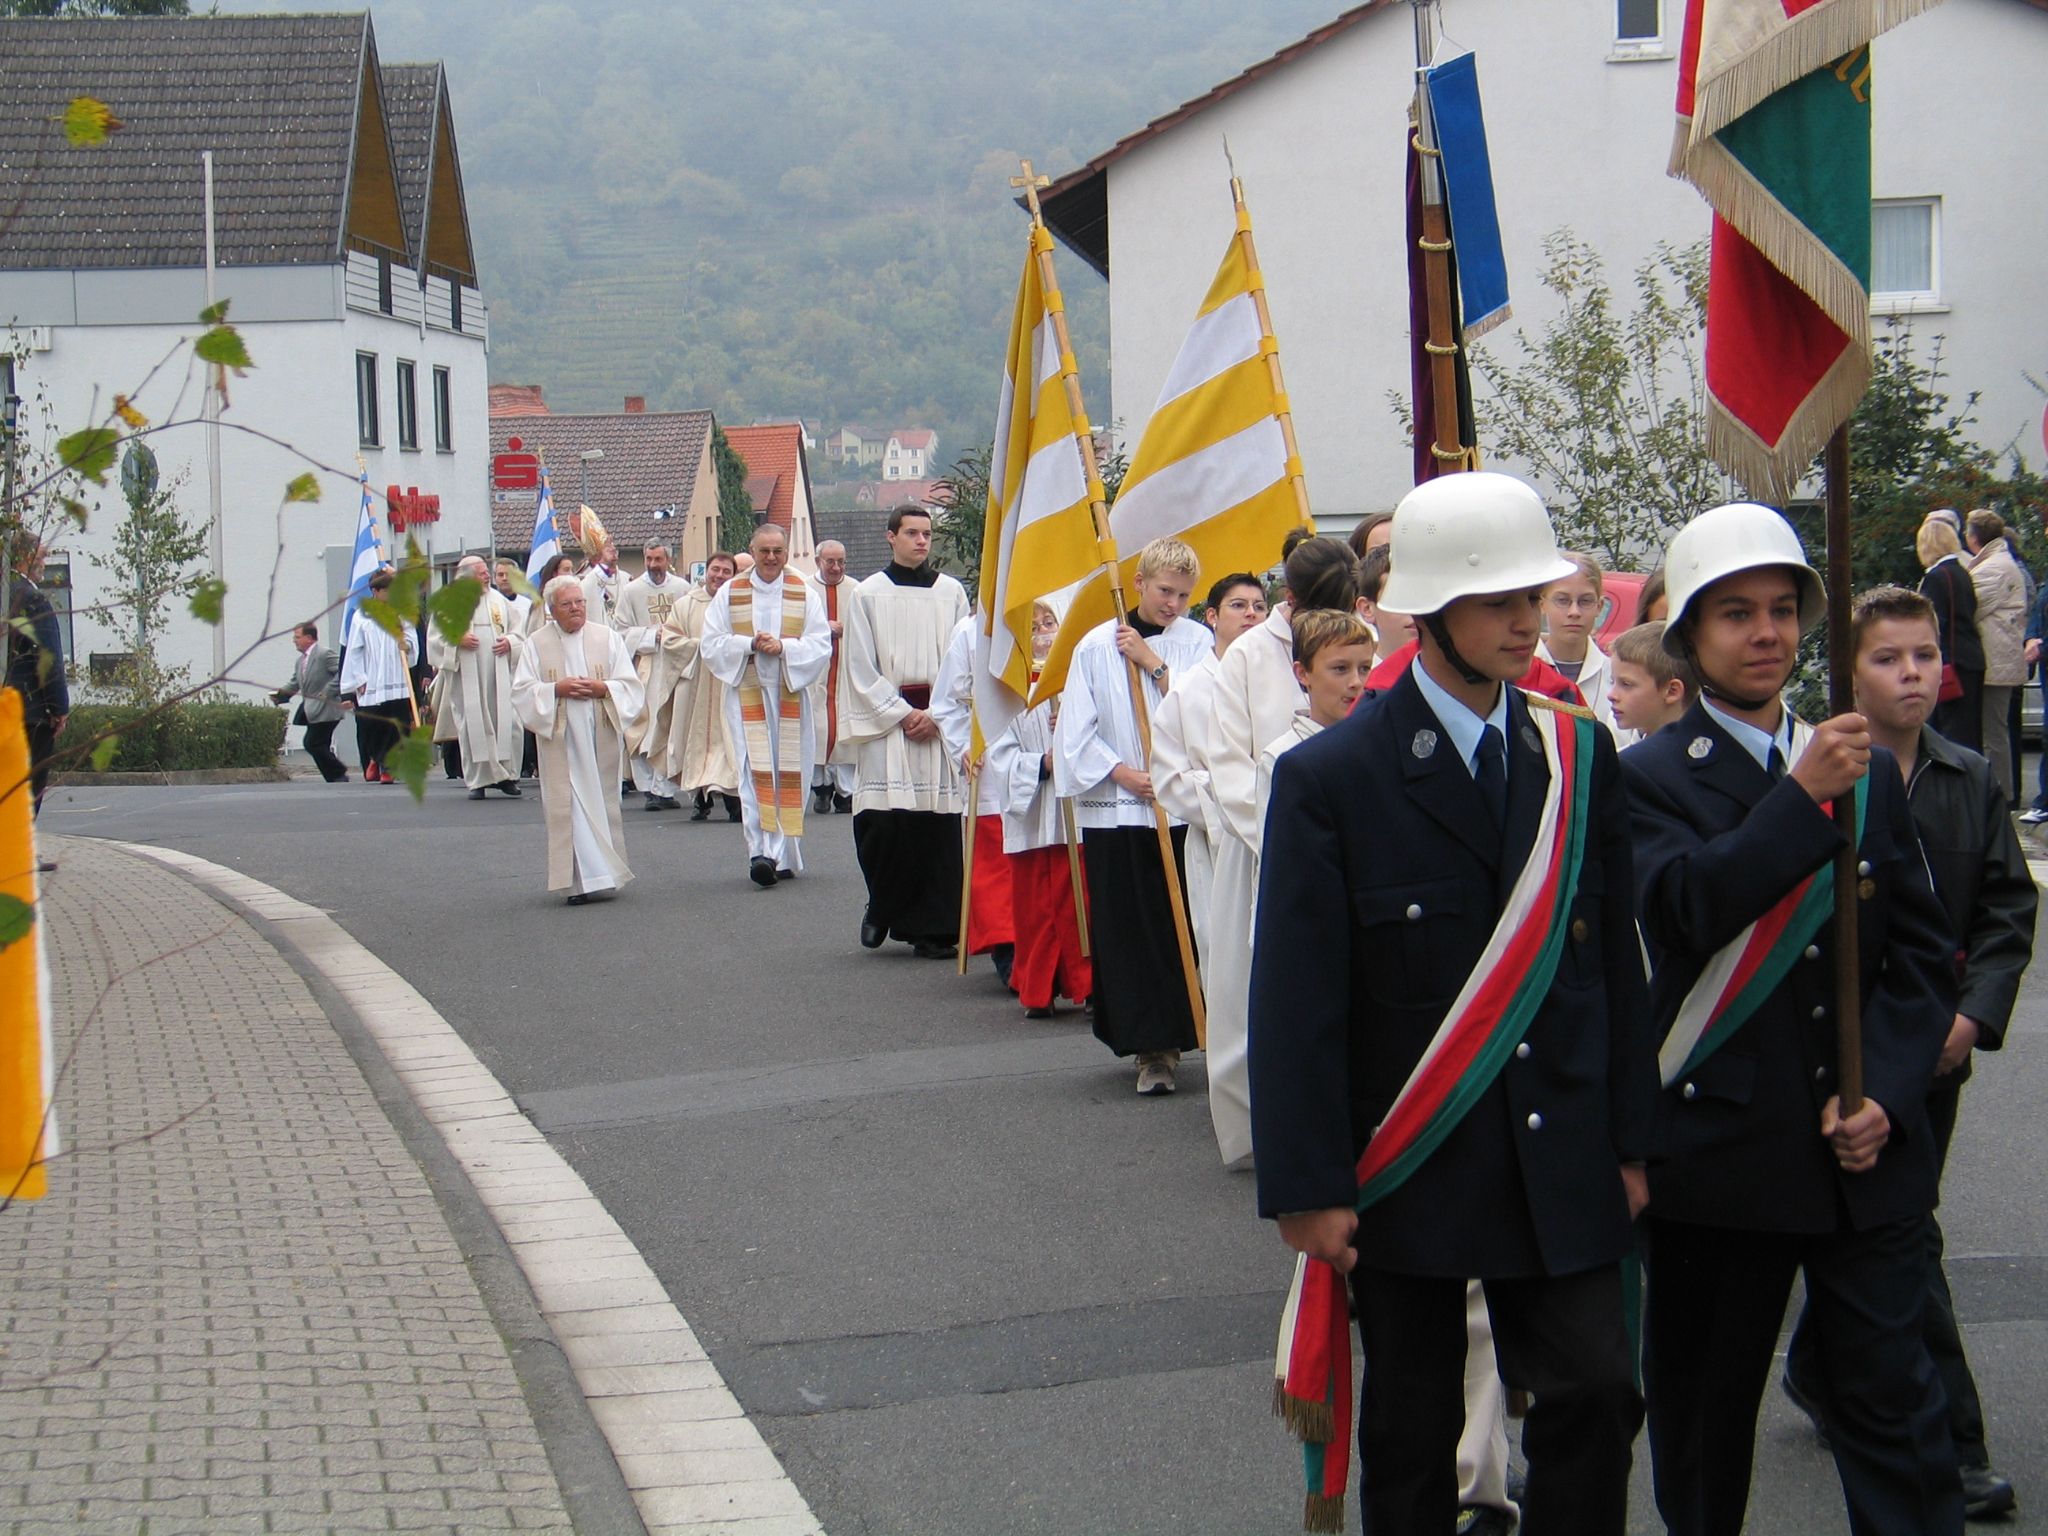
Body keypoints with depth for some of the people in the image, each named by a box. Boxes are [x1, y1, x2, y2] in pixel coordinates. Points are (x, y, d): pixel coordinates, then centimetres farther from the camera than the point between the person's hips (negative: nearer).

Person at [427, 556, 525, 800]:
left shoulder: (498, 599, 11)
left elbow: (518, 631, 15)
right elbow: (435, 639, 3)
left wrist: (509, 642, -5)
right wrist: (457, 640, -13)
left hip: (499, 675, 2)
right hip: (466, 677, -2)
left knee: (507, 723, -5)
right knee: (473, 726, -2)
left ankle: (506, 775, 6)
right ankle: (478, 781, 4)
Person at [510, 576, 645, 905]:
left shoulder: (607, 638, 8)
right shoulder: (537, 644, 5)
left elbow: (630, 685, 5)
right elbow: (522, 690, 1)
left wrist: (602, 689, -13)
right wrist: (557, 689, -13)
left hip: (601, 738, 1)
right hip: (562, 739, -1)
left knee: (604, 802, 5)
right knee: (570, 807, -7)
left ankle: (607, 872, 15)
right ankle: (580, 880, -7)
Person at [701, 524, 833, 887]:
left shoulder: (805, 595, 7)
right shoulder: (729, 594, 6)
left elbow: (821, 646, -1)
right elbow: (712, 645, 1)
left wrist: (783, 647, -17)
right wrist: (750, 645, -14)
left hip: (791, 695, 2)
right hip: (747, 695, -2)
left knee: (789, 774, 5)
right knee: (755, 772, -12)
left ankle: (784, 853, 15)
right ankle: (761, 852, -20)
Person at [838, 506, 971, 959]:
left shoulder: (952, 593, 9)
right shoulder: (868, 595, 4)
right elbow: (862, 668, 1)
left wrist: (936, 714, -6)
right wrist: (903, 714, -7)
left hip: (940, 723, 1)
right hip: (885, 721, -1)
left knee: (939, 825, -4)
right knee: (885, 822, -10)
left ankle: (932, 929, -1)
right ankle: (883, 910, 12)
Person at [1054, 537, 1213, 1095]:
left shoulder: (1196, 640, 6)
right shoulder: (1097, 645, 1)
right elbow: (1076, 733, 1)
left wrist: (1155, 663, -11)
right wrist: (1124, 773, -9)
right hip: (1116, 811, -1)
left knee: (1187, 928, 0)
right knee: (1128, 933, 0)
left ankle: (1173, 1037, 9)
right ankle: (1151, 1046, 5)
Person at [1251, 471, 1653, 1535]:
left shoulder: (1579, 756, 5)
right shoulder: (1330, 778, -9)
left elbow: (1615, 962, 8)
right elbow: (1296, 1001, -9)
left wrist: (1631, 1141, 7)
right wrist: (1308, 1187, -12)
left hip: (1562, 1168, 3)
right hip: (1406, 1171, -3)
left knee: (1597, 1393, -4)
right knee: (1410, 1442, 8)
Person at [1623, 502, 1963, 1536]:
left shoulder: (1870, 772, 11)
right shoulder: (1652, 778, -2)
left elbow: (1923, 952, 10)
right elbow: (1690, 906, -21)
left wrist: (1885, 1096, -4)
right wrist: (1805, 792, -25)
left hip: (1865, 1154, 3)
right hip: (1718, 1150, -2)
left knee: (1894, 1403, 0)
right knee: (1703, 1413, 9)